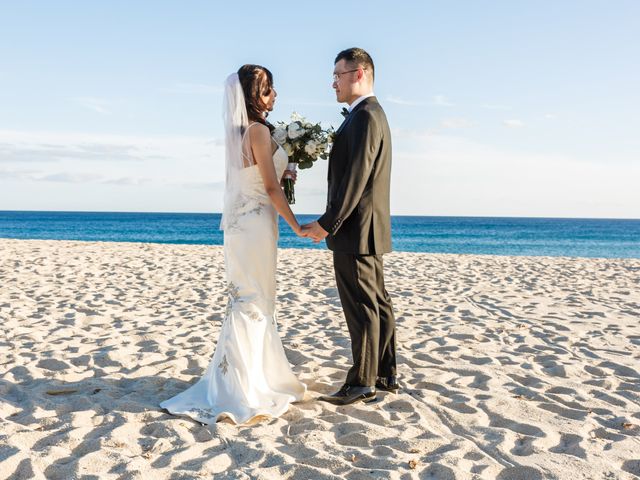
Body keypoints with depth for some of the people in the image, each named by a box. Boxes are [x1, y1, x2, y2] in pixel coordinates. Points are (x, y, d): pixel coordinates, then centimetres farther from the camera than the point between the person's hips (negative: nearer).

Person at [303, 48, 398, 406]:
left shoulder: (365, 116, -14)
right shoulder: (371, 114, 18)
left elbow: (355, 179, -21)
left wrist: (327, 224, -18)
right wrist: (329, 223, 16)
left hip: (355, 230, -10)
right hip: (366, 230, 10)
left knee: (362, 307, -3)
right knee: (377, 303, 13)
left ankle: (362, 383, 7)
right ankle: (386, 374, 23)